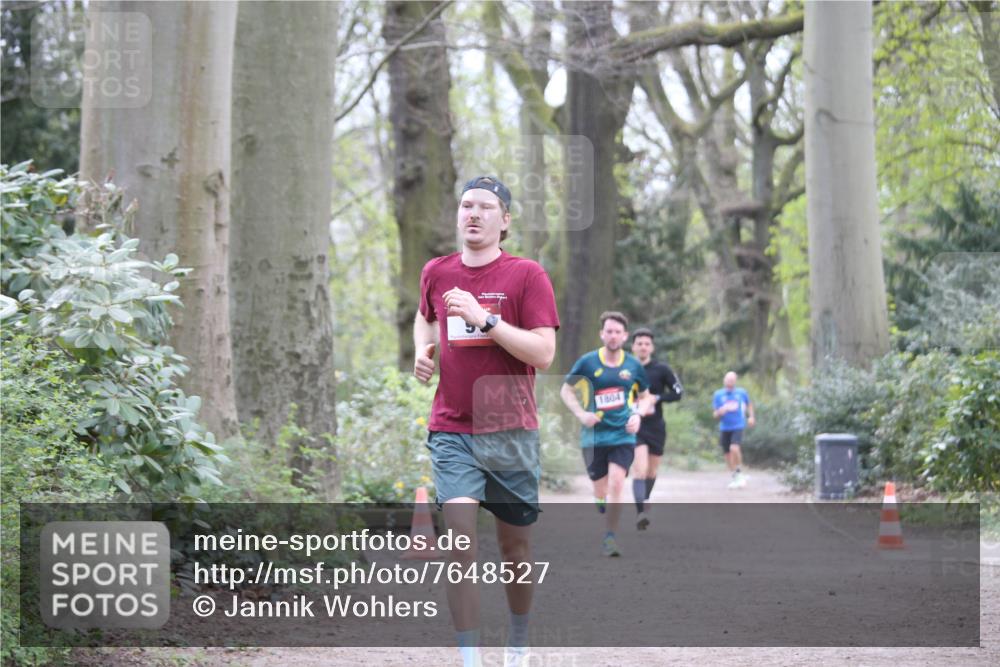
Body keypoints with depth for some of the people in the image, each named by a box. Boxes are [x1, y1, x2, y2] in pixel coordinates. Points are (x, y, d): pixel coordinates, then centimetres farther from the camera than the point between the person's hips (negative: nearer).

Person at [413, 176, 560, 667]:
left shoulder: (527, 276, -5)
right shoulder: (436, 273, 7)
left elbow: (544, 354, -13)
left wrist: (486, 319, -21)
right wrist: (423, 350, 9)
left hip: (511, 432, -1)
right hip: (451, 432, 2)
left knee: (515, 544, 10)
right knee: (460, 543, -14)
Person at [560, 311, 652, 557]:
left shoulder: (634, 366, 4)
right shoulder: (587, 362, -2)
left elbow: (645, 397, 18)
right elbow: (566, 390, 8)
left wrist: (637, 415, -2)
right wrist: (581, 414, -7)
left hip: (623, 435, 0)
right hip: (594, 435, 0)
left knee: (616, 484, -17)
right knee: (600, 491, 4)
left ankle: (610, 537, -9)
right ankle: (604, 525, 32)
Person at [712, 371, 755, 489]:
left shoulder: (741, 392, 1)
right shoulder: (718, 395, 1)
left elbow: (749, 404, 21)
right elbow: (715, 415, 1)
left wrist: (751, 416, 9)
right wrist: (719, 412, -21)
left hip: (738, 426, -2)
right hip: (724, 428, 2)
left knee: (734, 448, -24)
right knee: (727, 453, 7)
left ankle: (739, 473, -7)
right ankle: (734, 477, 26)